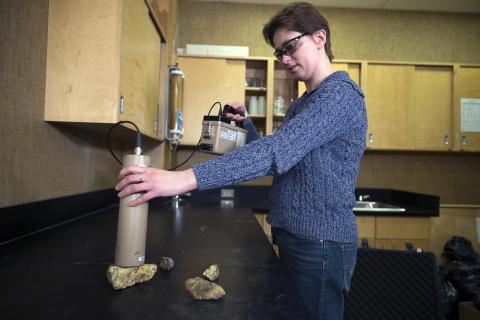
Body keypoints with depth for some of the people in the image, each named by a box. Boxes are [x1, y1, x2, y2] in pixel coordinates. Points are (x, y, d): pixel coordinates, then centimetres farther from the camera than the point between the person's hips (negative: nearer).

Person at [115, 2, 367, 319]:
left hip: (321, 244, -8)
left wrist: (186, 178, -36)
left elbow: (278, 151, -30)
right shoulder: (300, 104, 14)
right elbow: (281, 161, 17)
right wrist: (246, 125, 3)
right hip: (295, 239, 8)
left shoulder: (341, 93, -16)